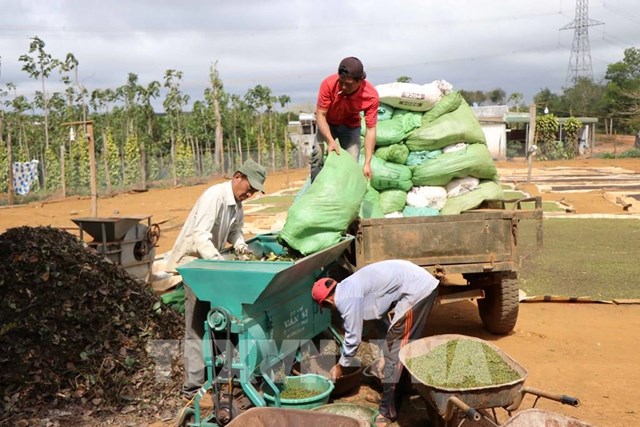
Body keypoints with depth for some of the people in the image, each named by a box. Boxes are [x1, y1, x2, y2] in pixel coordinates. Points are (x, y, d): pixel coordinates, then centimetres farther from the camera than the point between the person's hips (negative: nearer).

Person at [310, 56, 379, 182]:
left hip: (350, 126, 1)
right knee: (317, 156, -21)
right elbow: (320, 115, -27)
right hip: (327, 123, 0)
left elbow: (370, 129, -28)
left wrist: (367, 163, -33)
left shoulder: (371, 96, -32)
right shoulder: (329, 84, -34)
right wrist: (330, 141, -42)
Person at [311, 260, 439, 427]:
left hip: (416, 290, -10)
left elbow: (354, 337, -5)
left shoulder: (347, 299, -12)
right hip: (423, 281, 10)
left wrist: (340, 366, 11)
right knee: (406, 344, 21)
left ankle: (388, 411, 4)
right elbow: (353, 330, 30)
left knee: (394, 348, -3)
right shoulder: (349, 287, 17)